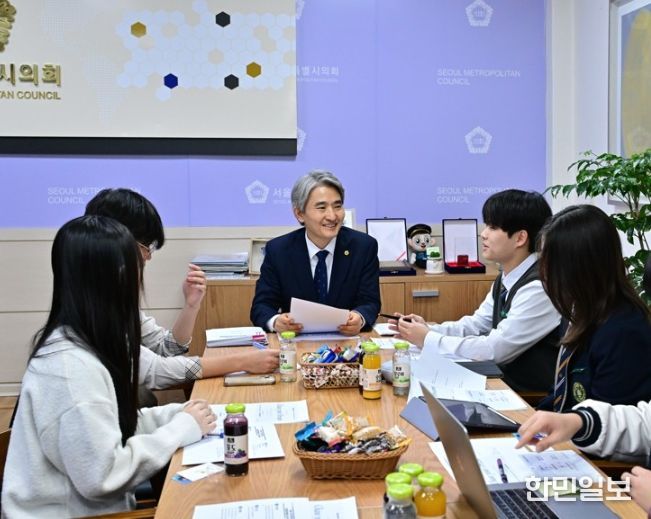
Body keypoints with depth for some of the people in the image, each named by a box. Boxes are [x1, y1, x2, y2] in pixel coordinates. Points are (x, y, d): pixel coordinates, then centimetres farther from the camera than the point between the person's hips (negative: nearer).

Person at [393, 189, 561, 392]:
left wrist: (428, 339, -15)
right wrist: (429, 329, -3)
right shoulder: (506, 280, 5)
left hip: (536, 398, -7)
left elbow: (494, 350, -23)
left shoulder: (539, 288, -23)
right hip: (506, 382, 7)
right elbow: (476, 324, 14)